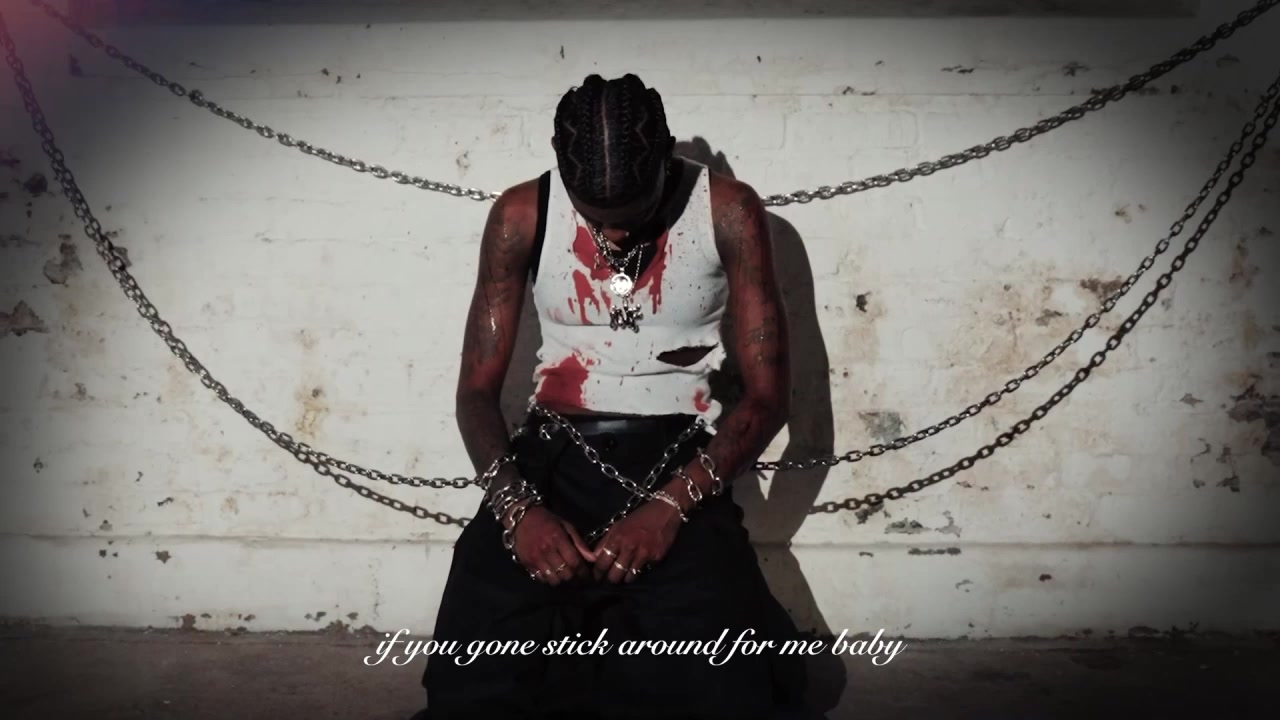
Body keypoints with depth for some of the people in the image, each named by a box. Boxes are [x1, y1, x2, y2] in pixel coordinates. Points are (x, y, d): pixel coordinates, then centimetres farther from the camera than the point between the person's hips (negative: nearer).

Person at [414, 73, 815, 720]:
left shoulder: (729, 212, -6)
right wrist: (515, 505, -19)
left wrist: (671, 505, -20)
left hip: (677, 464, -1)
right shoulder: (521, 215, -2)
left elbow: (767, 391, -6)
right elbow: (477, 388, 0)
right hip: (553, 457, 1)